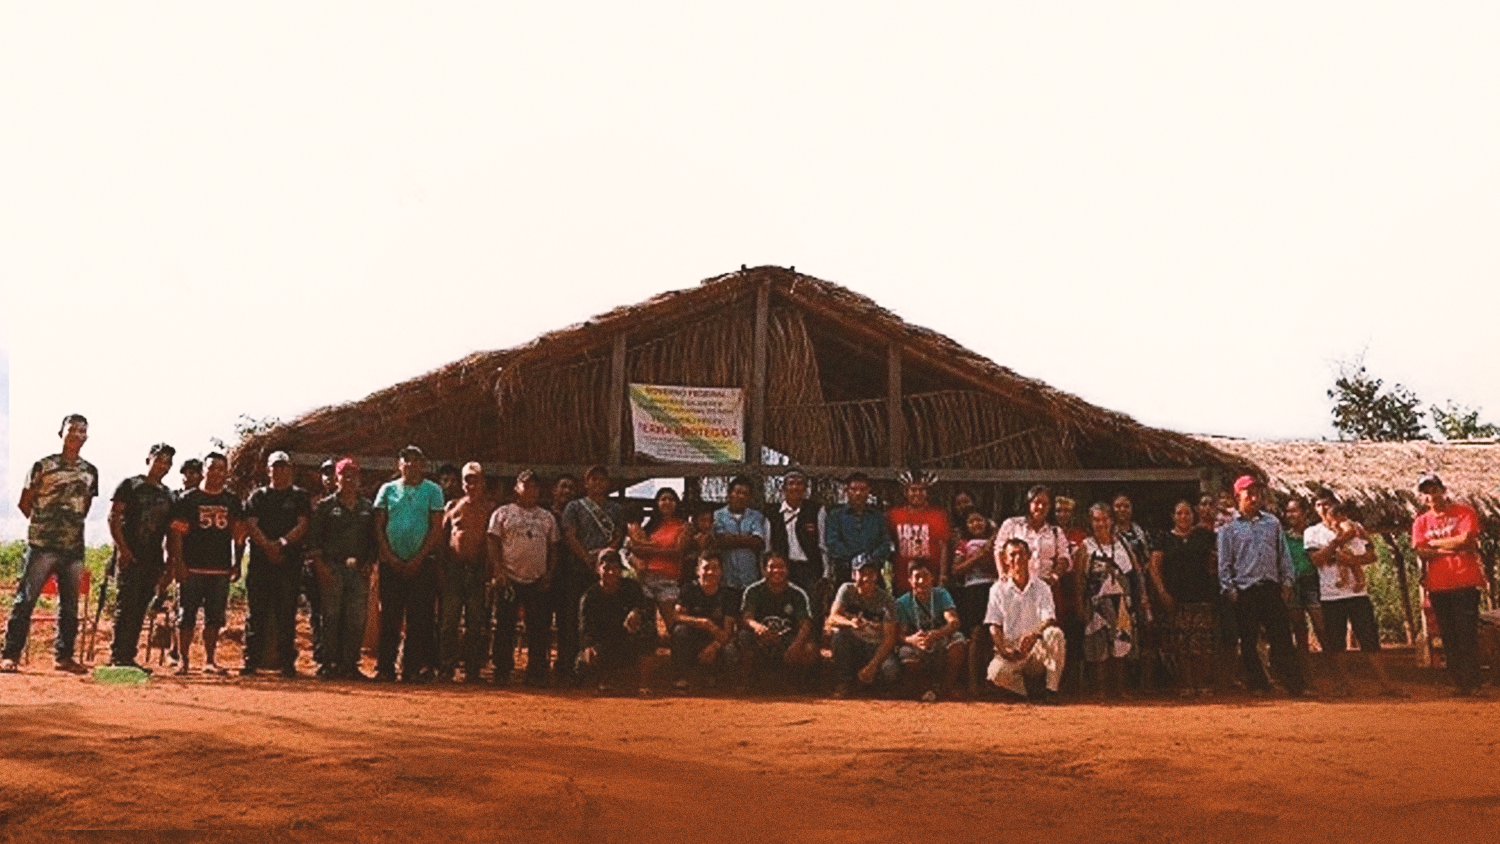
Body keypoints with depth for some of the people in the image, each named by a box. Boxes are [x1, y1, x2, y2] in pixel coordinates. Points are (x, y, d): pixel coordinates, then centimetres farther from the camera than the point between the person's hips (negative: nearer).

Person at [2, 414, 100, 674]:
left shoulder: (90, 472, 10)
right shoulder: (43, 466, -1)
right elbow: (24, 503, 5)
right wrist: (43, 525, 7)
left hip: (74, 546, 4)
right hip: (42, 545, -4)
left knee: (70, 604, 7)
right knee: (25, 599, -5)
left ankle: (63, 656, 15)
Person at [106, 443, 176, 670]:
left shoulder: (167, 494, 16)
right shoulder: (129, 485, 1)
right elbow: (113, 518, -5)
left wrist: (167, 563, 11)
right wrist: (122, 549, -15)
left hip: (153, 560, 5)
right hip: (130, 558, -5)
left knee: (140, 611, 6)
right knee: (125, 607, -9)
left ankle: (128, 657, 10)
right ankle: (117, 656, -6)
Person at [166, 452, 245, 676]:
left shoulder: (233, 502, 11)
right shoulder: (188, 499, 2)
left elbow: (239, 534, 14)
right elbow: (176, 533, -2)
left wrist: (237, 563, 7)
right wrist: (178, 562, -11)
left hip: (221, 569, 3)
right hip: (192, 568, -3)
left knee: (215, 617, 6)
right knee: (187, 615, 0)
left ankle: (210, 661, 14)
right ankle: (183, 660, 8)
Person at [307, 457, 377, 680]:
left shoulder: (368, 507, 16)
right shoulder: (325, 505, 7)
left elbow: (374, 538, 17)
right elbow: (314, 538, 2)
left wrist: (370, 562, 4)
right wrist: (320, 564, -8)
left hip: (359, 569, 3)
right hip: (331, 567, -3)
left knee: (356, 619, -1)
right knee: (331, 616, -4)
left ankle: (350, 664, 4)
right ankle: (329, 664, 0)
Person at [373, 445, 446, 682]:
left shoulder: (433, 491, 4)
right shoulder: (387, 490, 10)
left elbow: (437, 529, -2)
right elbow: (378, 527, 7)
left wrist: (418, 559, -10)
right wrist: (389, 556, -6)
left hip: (422, 563, -2)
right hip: (391, 563, 2)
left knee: (419, 618, -2)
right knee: (389, 616, 1)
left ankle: (413, 668, 3)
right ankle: (385, 668, 6)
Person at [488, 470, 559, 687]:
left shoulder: (547, 517, 15)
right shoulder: (502, 513, 7)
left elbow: (553, 548, 14)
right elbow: (494, 543, 2)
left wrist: (549, 574, 2)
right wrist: (498, 571, -9)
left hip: (539, 581, 2)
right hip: (510, 579, -2)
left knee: (539, 630, 1)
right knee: (504, 628, -2)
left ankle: (536, 674, 7)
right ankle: (502, 672, 5)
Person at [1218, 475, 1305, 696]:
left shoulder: (1272, 522, 12)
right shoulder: (1228, 529, 4)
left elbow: (1283, 554, 13)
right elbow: (1225, 564, 3)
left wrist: (1286, 581, 5)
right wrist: (1230, 590, -5)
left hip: (1272, 589, 2)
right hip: (1245, 592, -1)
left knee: (1283, 637, -1)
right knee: (1249, 641, 3)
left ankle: (1295, 682, 2)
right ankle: (1258, 684, 11)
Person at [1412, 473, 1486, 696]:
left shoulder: (1464, 512, 3)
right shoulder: (1421, 522, 12)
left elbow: (1465, 539, -13)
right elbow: (1421, 552, -2)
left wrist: (1435, 543, -2)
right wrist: (1453, 546, -9)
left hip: (1465, 583, -4)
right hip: (1438, 586, 4)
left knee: (1467, 634, -8)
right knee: (1448, 636, 5)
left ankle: (1470, 683, -6)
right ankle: (1457, 682, 10)